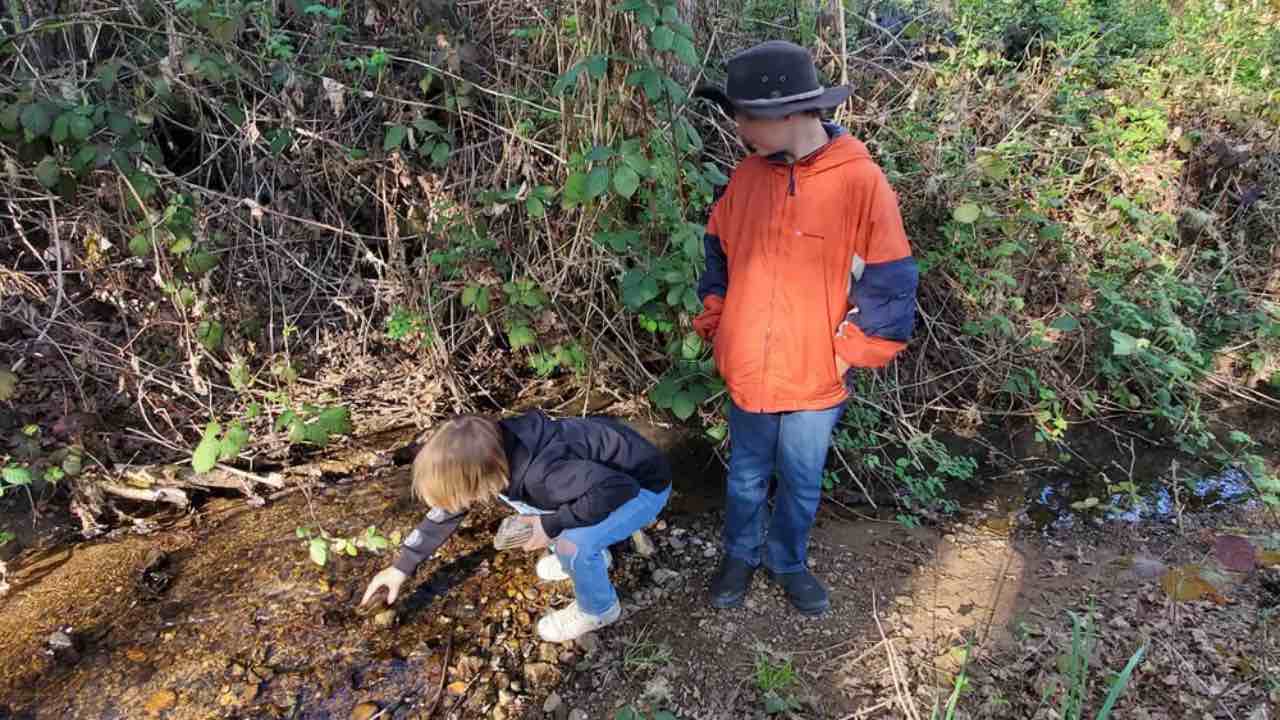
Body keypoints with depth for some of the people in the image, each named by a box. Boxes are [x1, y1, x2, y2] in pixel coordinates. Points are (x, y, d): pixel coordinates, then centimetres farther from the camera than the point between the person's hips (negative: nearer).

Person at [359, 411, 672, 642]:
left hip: (640, 486, -8)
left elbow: (616, 488, -40)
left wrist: (552, 525, -30)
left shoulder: (541, 474, -39)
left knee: (572, 543, -27)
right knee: (522, 501, 8)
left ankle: (597, 610, 4)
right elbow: (448, 507, 1)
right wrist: (402, 566, 4)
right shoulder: (492, 454, -12)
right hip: (595, 471, 8)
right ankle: (590, 557, 25)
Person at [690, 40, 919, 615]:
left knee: (802, 482, 18)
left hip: (815, 377, -2)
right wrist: (714, 319, 5)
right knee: (746, 475, 20)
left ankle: (787, 561, 43)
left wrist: (847, 352, -10)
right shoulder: (748, 174, -3)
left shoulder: (861, 182, -16)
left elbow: (889, 284, -11)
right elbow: (718, 252, 11)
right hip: (747, 371, 3)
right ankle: (741, 553, 44)